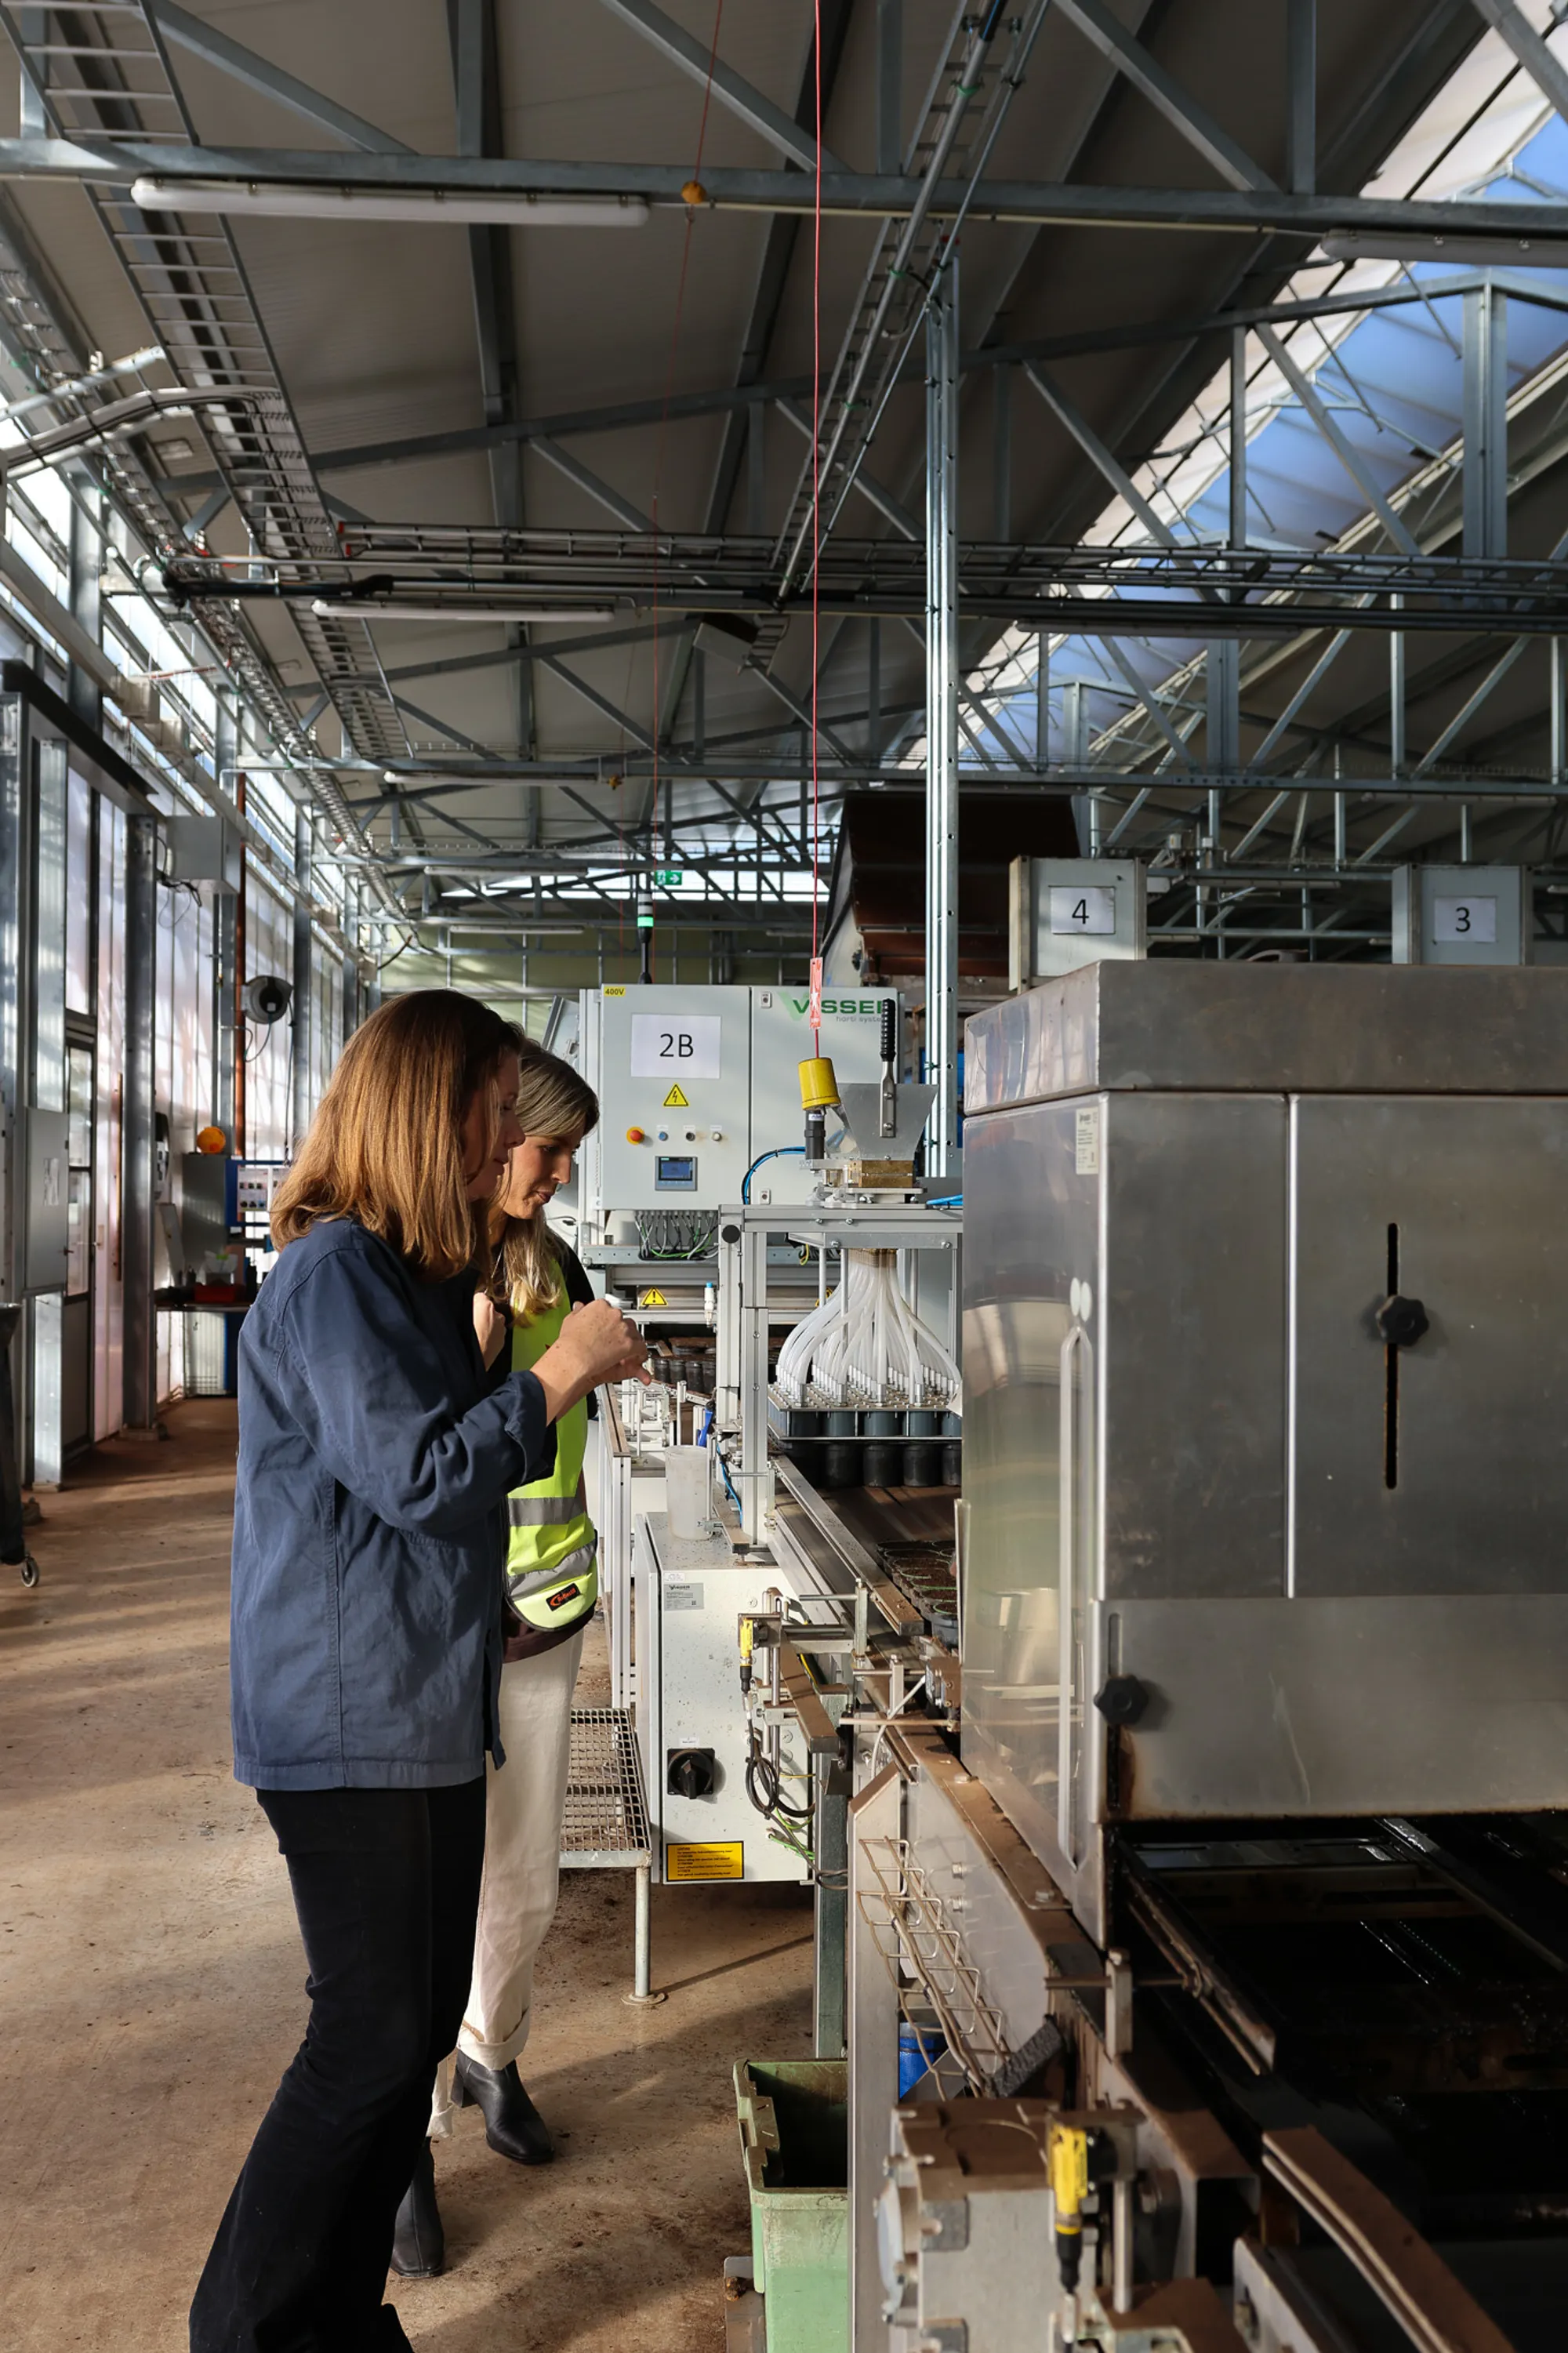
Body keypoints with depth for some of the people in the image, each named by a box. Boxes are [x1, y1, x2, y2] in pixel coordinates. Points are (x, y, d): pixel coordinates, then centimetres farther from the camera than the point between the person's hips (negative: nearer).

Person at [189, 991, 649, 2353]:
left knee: (424, 2020, 15)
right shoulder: (332, 1272, -17)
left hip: (432, 1708, 10)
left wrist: (573, 1373, 11)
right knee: (373, 2032, -2)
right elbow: (420, 1475, -21)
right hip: (348, 1716, -10)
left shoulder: (422, 1272, 14)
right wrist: (560, 1371, -14)